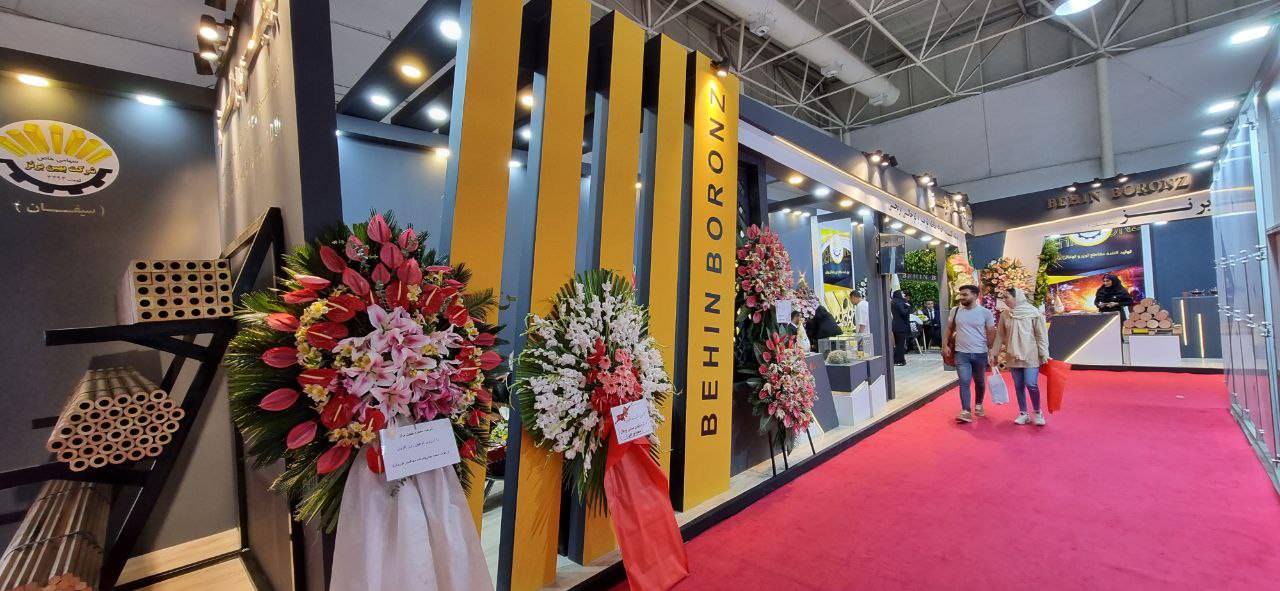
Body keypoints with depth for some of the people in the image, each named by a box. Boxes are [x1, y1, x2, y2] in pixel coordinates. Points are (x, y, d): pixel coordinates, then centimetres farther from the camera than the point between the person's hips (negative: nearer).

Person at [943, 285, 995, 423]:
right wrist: (945, 345, 0)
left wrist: (991, 351, -4)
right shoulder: (955, 311, 0)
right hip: (961, 353, 0)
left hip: (980, 354, 0)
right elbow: (949, 329, 8)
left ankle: (978, 405, 38)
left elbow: (991, 333, 0)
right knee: (964, 382, -7)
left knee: (979, 382, 17)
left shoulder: (985, 312, -5)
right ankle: (966, 412, -8)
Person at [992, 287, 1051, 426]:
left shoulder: (1033, 312, -7)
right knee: (1018, 386, 8)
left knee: (1031, 385, -8)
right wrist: (995, 354, 11)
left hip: (1031, 356, -4)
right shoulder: (1004, 315, 3)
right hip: (1013, 356, 4)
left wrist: (1044, 354, -9)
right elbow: (1000, 336, 10)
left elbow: (1042, 335, -6)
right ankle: (1023, 414, 20)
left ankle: (1037, 412, 15)